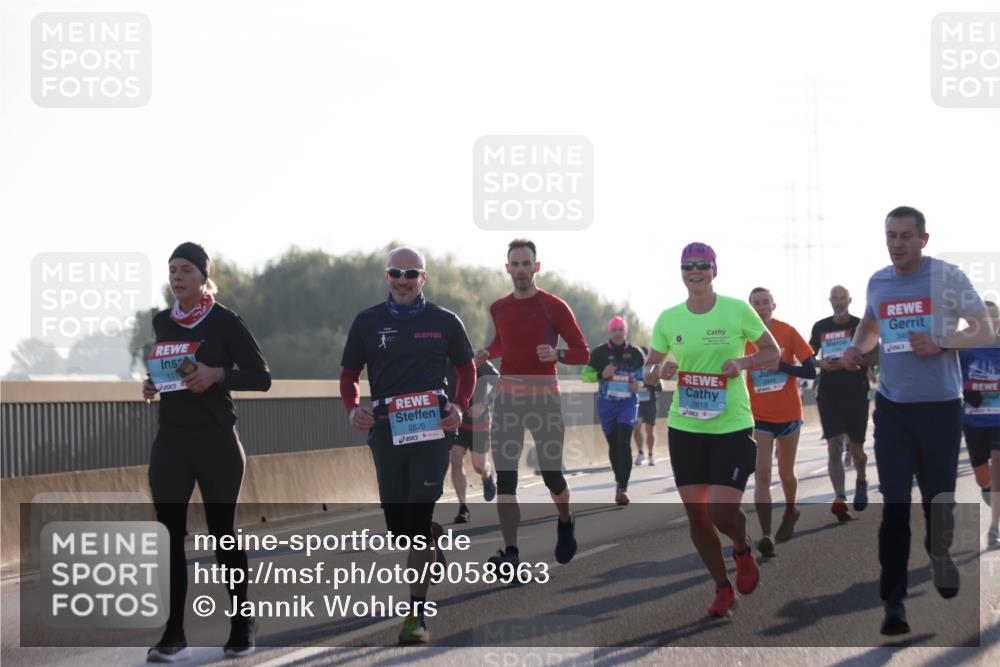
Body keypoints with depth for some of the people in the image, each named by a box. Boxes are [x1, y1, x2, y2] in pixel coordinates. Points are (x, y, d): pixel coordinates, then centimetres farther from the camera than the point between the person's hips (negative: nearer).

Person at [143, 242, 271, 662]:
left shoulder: (224, 322, -6)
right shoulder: (162, 323, 10)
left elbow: (261, 377, -6)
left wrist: (217, 374, -20)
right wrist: (153, 385, 5)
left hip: (216, 441, -4)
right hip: (170, 441, 5)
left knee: (222, 532, 4)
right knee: (169, 534, -4)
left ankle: (242, 626, 20)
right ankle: (173, 636, -2)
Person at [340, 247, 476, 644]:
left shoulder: (444, 322, 3)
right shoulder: (368, 322, 7)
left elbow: (465, 368, 15)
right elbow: (349, 374, 13)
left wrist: (459, 407, -3)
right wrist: (353, 409, -7)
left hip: (432, 430, -3)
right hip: (385, 432, 3)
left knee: (419, 520, -11)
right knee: (398, 525, 9)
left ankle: (417, 614, -8)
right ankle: (434, 549, 44)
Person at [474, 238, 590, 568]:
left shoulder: (554, 306, -5)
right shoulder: (498, 308, 8)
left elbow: (583, 353, -2)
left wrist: (557, 353, -22)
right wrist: (486, 354, 6)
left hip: (544, 396, -3)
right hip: (507, 396, 3)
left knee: (552, 475, 4)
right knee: (505, 477, -9)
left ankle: (565, 522, 37)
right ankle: (511, 553, -13)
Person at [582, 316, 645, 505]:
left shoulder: (635, 353, 3)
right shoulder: (599, 353, 1)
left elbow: (645, 373, 17)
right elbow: (585, 375, 3)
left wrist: (639, 383, -4)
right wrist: (602, 375, -15)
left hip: (628, 403, -1)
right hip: (606, 404, 1)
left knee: (624, 443, -16)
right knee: (613, 445, 8)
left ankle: (622, 489, -19)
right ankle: (620, 481, 30)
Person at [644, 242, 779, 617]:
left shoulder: (737, 310, -5)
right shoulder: (668, 319, 3)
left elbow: (773, 354, 3)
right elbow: (647, 373, 10)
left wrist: (742, 363, -16)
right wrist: (660, 370, -13)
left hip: (733, 426, -3)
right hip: (685, 427, 3)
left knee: (722, 511, -13)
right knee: (696, 514, 5)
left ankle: (742, 550, 24)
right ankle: (723, 589, 23)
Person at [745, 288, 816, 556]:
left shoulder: (787, 332, -8)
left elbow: (810, 371, -10)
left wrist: (780, 365, -23)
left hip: (788, 413, 0)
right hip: (758, 416, 0)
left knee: (785, 473, 15)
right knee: (761, 475, -13)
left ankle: (790, 511, 45)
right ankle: (766, 537, -16)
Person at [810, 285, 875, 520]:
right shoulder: (820, 327, 9)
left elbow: (876, 357, -5)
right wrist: (821, 364, -7)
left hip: (856, 394, -1)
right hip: (828, 393, 1)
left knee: (856, 448, 7)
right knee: (834, 447, -10)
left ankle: (861, 482, 38)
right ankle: (839, 498, -15)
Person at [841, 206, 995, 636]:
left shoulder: (947, 277, -6)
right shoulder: (877, 282, 7)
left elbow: (984, 330, -5)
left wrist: (941, 345, -21)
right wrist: (857, 347, 6)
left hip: (940, 405, -3)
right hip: (892, 406, 3)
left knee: (938, 496, 6)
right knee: (894, 505, -4)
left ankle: (939, 555, 40)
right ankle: (893, 602, -2)